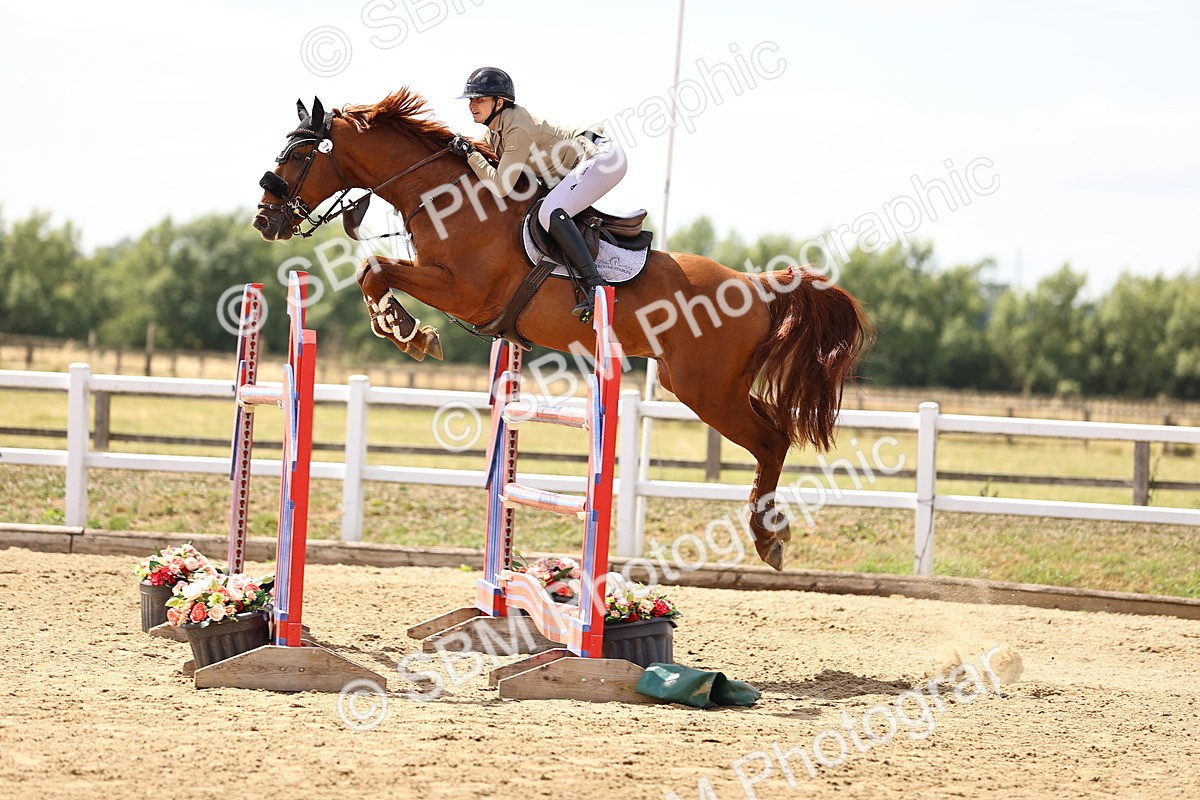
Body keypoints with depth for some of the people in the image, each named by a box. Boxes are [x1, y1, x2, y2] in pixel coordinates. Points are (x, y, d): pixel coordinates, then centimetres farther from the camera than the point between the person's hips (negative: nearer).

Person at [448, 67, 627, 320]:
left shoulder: (518, 129, -24)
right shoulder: (494, 128, 4)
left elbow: (501, 187, -27)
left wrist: (470, 154, -20)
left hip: (602, 157, -11)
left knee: (550, 213, -28)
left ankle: (597, 287, -32)